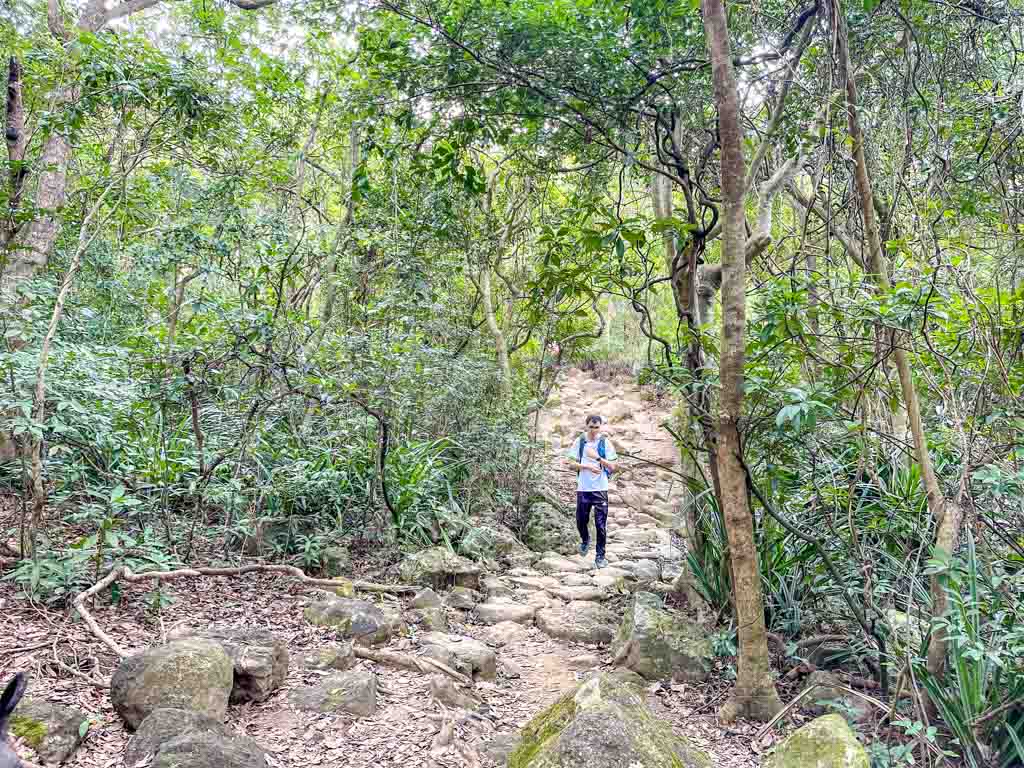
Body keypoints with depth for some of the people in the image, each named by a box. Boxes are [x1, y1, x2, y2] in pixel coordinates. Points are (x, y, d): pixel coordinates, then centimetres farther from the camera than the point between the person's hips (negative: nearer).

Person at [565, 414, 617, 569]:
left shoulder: (605, 442, -2)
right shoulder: (579, 441, 1)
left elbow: (612, 467, -3)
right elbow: (572, 463, 1)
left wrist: (597, 457, -17)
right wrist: (588, 466, -15)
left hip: (600, 489, -1)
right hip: (583, 488, 1)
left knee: (601, 524, 0)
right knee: (581, 521, 8)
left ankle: (600, 556, 12)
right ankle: (585, 540, 39)